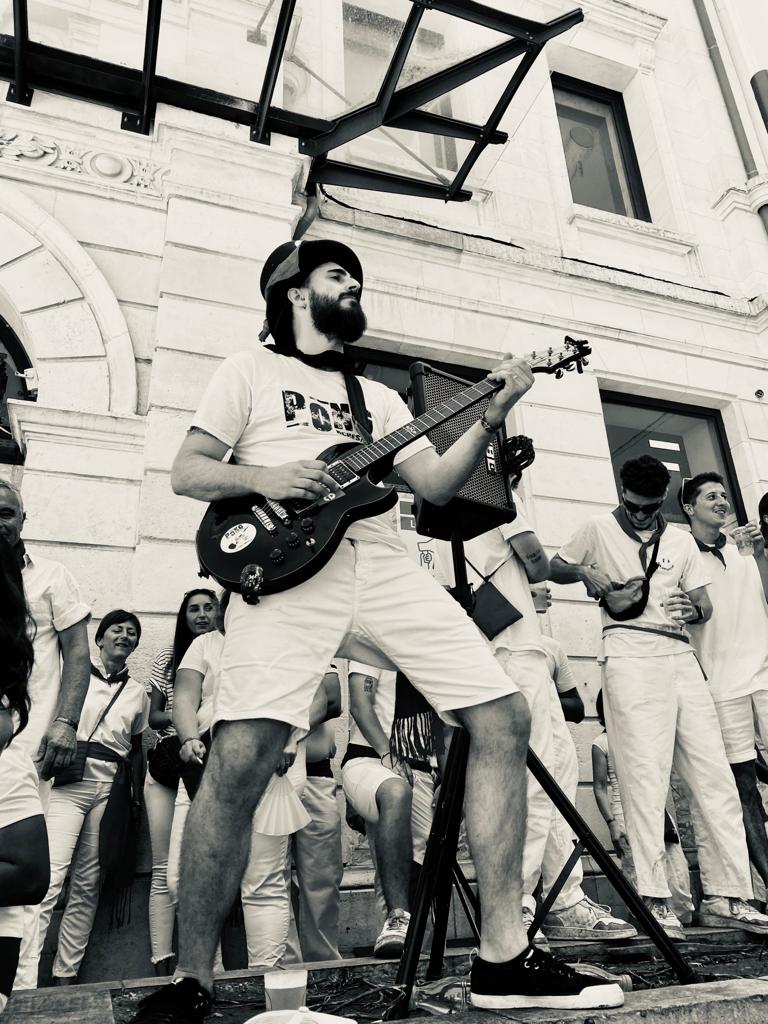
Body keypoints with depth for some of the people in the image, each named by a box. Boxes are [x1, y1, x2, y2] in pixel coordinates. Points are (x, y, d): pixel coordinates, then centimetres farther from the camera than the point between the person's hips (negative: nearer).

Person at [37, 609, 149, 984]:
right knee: (50, 875, -16)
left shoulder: (138, 693, 15)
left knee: (88, 884, 5)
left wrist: (134, 798, 13)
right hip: (68, 780, -3)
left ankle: (66, 976, 14)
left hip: (112, 790, 3)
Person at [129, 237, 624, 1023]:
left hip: (381, 565, 5)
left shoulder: (377, 395, 30)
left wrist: (489, 417, 6)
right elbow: (186, 472, 8)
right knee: (239, 762, -19)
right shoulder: (249, 371, 18)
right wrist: (266, 478, -10)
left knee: (503, 716, -6)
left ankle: (502, 958, 5)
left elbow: (434, 485, 19)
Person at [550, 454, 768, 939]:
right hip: (630, 657, -5)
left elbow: (705, 604, 15)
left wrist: (694, 610, -9)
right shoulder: (599, 529, 8)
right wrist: (590, 575, -5)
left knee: (716, 776, 1)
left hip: (681, 657, 5)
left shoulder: (681, 540, 18)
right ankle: (655, 900, -5)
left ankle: (727, 895, 8)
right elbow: (555, 568, 15)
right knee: (645, 777, -9)